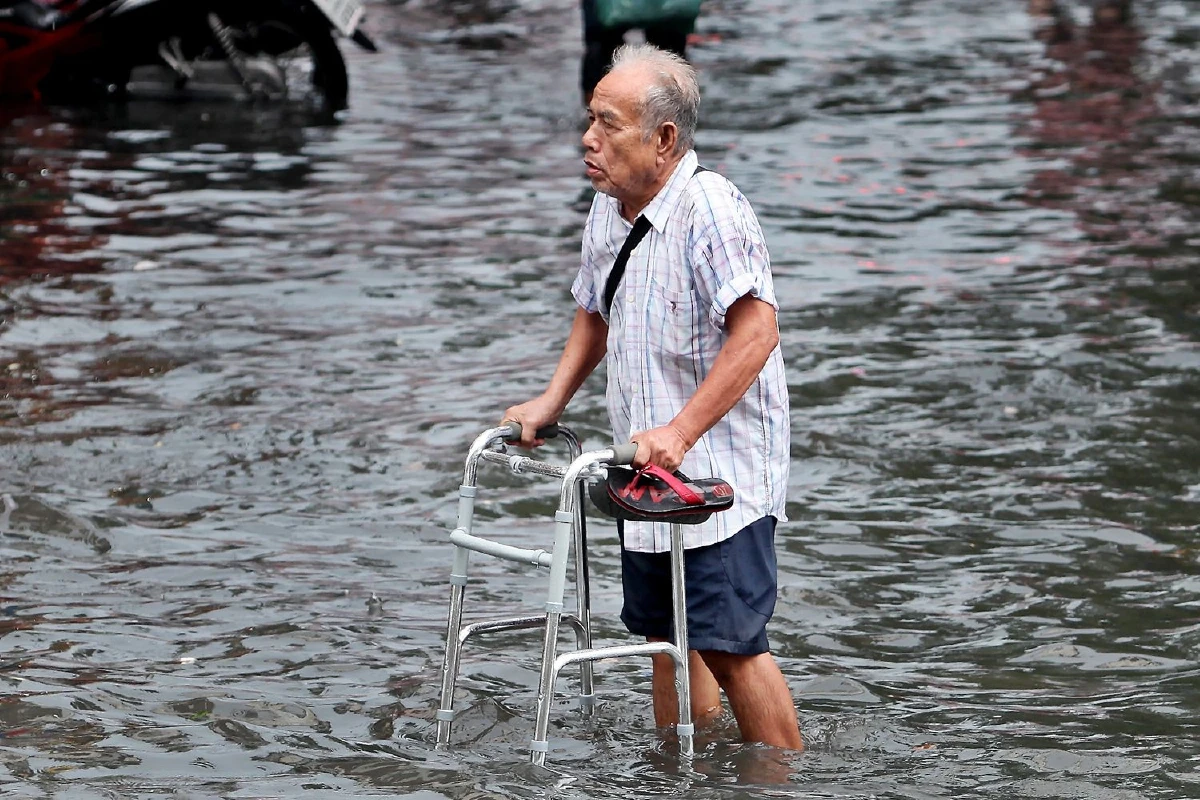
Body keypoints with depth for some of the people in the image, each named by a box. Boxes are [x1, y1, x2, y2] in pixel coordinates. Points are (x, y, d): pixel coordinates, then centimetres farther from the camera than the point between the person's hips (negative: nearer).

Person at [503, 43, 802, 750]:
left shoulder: (711, 208, -19)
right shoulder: (608, 210, 8)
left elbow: (756, 330, -26)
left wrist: (681, 432, -29)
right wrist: (552, 402, 15)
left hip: (722, 471, -9)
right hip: (650, 472, 9)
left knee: (730, 643, -10)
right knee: (665, 636, 14)